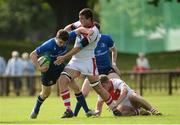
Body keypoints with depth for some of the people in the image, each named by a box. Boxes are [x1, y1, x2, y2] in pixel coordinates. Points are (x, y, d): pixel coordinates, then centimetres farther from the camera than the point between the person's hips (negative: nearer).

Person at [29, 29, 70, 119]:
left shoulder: (65, 40, -22)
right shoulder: (48, 45, -34)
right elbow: (32, 55, -28)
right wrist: (39, 67, -35)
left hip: (60, 67, 4)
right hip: (48, 69, -4)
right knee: (46, 93, 10)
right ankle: (36, 110, 39)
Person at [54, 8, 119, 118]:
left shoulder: (93, 32, -21)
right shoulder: (82, 25, 1)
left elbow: (79, 48, -23)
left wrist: (64, 58, -22)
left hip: (88, 61, -6)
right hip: (75, 60, 6)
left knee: (98, 87, 0)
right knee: (62, 80, -14)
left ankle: (115, 109, 17)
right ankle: (68, 110, -15)